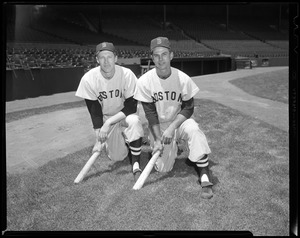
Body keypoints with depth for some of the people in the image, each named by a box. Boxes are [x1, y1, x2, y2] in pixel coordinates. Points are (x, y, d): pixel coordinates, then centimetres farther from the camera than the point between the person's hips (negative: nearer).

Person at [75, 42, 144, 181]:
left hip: (125, 115, -1)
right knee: (116, 157, -5)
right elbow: (94, 111, -14)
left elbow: (131, 107, -20)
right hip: (105, 117, 2)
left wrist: (109, 122, -29)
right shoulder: (89, 79, -19)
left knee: (134, 121, -36)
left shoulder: (126, 74, -22)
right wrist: (99, 139, -20)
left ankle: (136, 164, -24)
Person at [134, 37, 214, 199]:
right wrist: (158, 139, -18)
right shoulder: (144, 81, -15)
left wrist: (172, 128, -25)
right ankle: (173, 146, 29)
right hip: (158, 126, 1)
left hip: (179, 120, -1)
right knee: (162, 168, -6)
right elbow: (150, 113, -11)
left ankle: (204, 176, -28)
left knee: (192, 130, -36)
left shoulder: (183, 79, -15)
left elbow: (188, 108, -11)